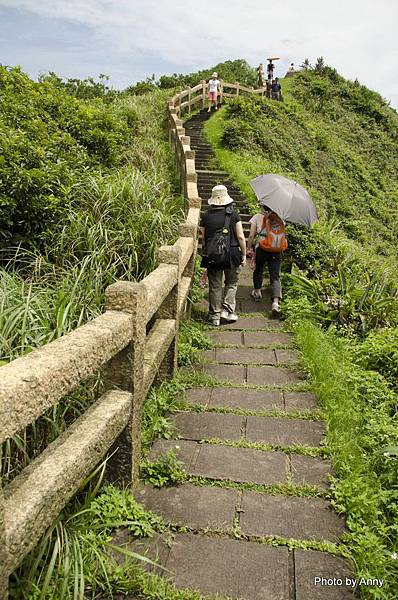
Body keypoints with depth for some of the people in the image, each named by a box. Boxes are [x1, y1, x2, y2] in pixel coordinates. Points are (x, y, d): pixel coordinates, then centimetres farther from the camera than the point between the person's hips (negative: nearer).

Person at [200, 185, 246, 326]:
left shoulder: (206, 216, -1)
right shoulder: (233, 214, -6)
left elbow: (203, 239, 3)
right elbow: (240, 237, -6)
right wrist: (244, 255, 4)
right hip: (231, 253, -1)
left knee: (215, 286, 9)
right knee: (231, 283, 16)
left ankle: (215, 316, 13)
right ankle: (227, 310, 7)